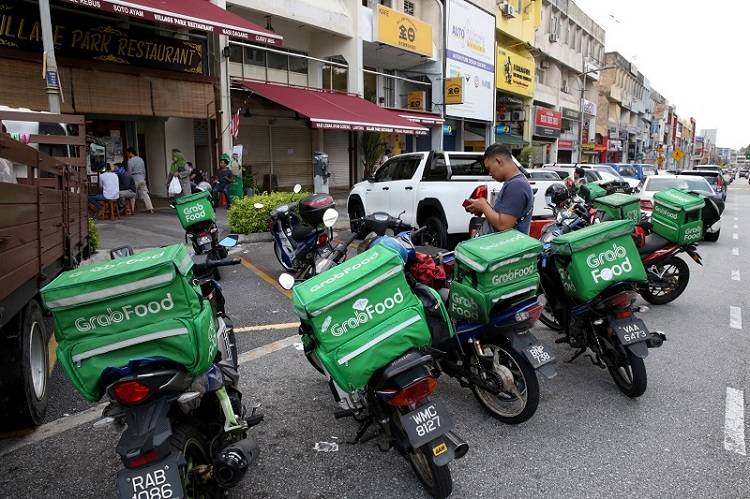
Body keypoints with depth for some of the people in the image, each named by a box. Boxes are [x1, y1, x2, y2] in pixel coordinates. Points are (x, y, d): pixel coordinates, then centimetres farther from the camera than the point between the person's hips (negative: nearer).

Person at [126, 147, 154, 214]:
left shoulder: (130, 161, -10)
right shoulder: (141, 159, 11)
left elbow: (129, 172, -10)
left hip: (134, 180, -6)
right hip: (142, 179, 6)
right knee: (144, 194, 6)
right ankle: (150, 208, 1)